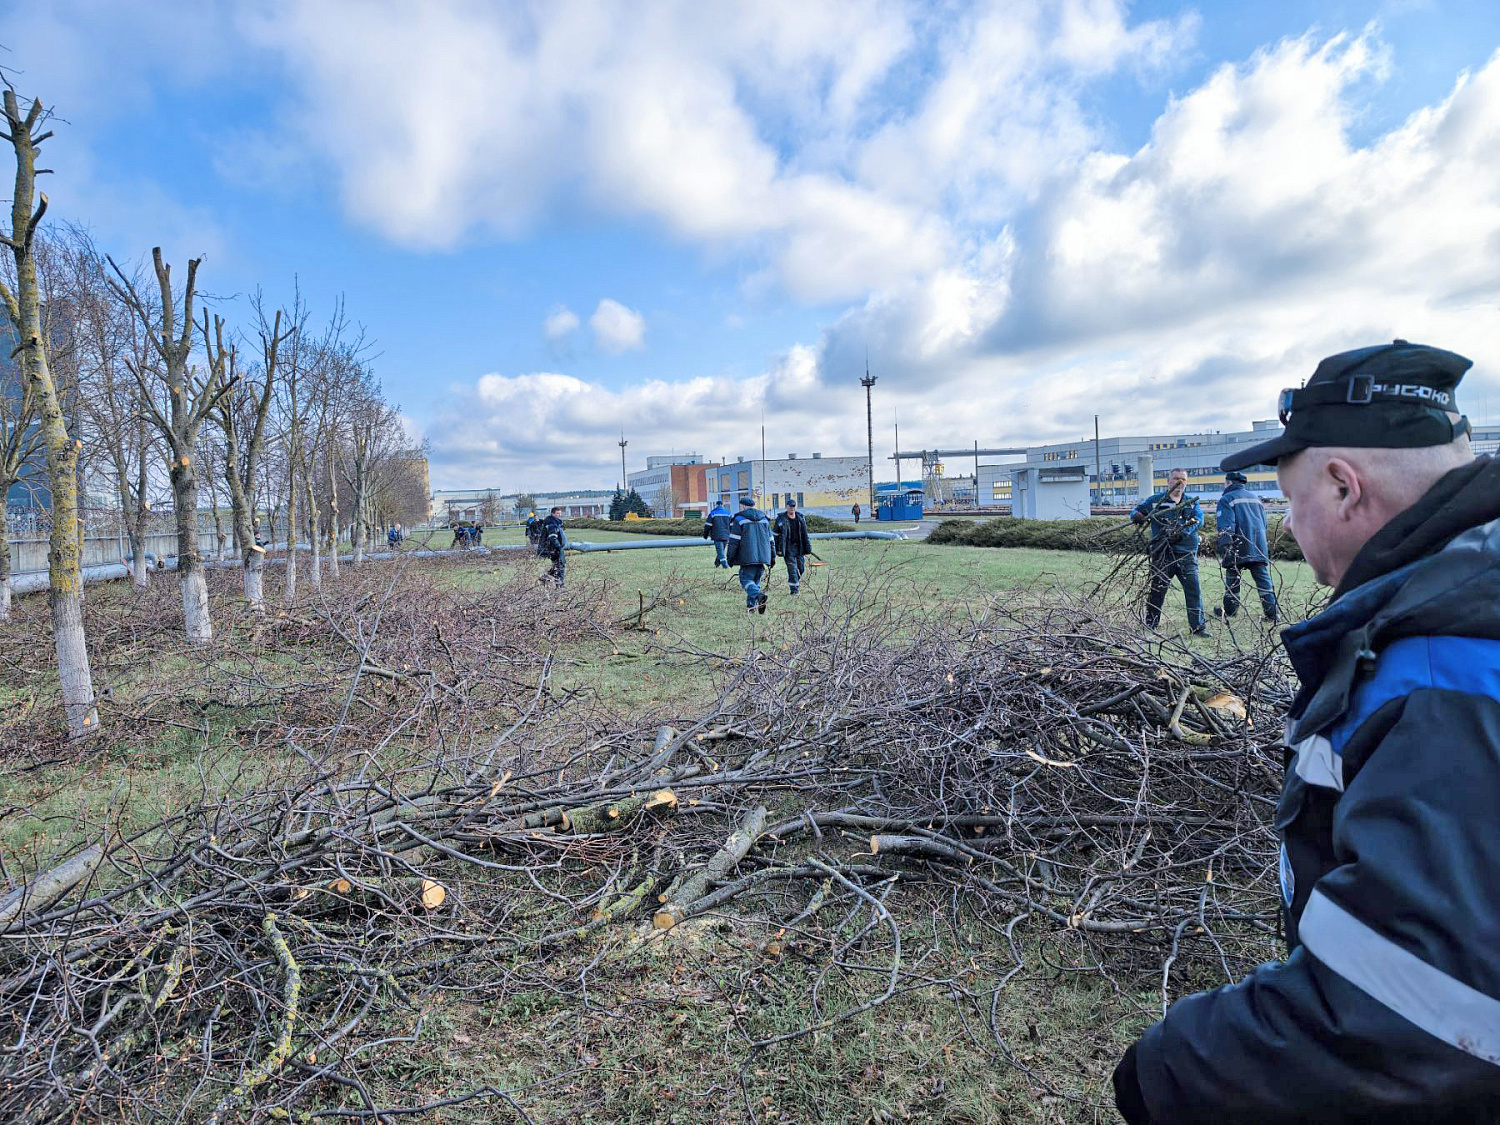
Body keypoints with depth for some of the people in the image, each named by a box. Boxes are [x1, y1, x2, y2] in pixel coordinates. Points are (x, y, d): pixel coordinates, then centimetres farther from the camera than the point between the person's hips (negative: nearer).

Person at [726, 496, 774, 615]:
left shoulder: (739, 519, -1)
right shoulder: (764, 519, 17)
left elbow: (734, 541, -5)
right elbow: (771, 539, 18)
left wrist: (730, 558, 1)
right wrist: (772, 557, 22)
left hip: (748, 558, -6)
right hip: (762, 556, 6)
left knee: (746, 579, -2)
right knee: (756, 580, 14)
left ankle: (759, 595, -28)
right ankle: (751, 605, 11)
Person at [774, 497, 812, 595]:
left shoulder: (800, 518, 9)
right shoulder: (781, 519, -2)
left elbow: (805, 534, 13)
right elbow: (776, 535, -1)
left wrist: (807, 548, 9)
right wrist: (778, 549, -6)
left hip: (799, 547, 4)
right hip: (788, 548, -4)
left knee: (801, 568, 7)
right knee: (792, 568, -8)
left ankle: (796, 580, 35)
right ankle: (794, 588, -2)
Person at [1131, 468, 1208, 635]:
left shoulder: (1192, 502, 12)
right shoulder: (1155, 500, 9)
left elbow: (1198, 520, -3)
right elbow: (1136, 511, 12)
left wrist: (1181, 533, -21)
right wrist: (1138, 516, -15)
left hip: (1186, 554, 1)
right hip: (1161, 554, -1)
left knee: (1194, 590, -4)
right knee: (1156, 590, 5)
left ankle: (1198, 626, 5)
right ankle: (1150, 626, 15)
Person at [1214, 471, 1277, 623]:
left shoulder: (1226, 499, -3)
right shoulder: (1255, 498, 18)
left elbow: (1225, 528, -14)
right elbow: (1264, 523, 24)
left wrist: (1224, 551, -17)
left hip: (1239, 550, -5)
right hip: (1260, 548, 5)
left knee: (1232, 581, 7)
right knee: (1264, 581, 2)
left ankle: (1230, 612, 15)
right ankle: (1272, 614, -3)